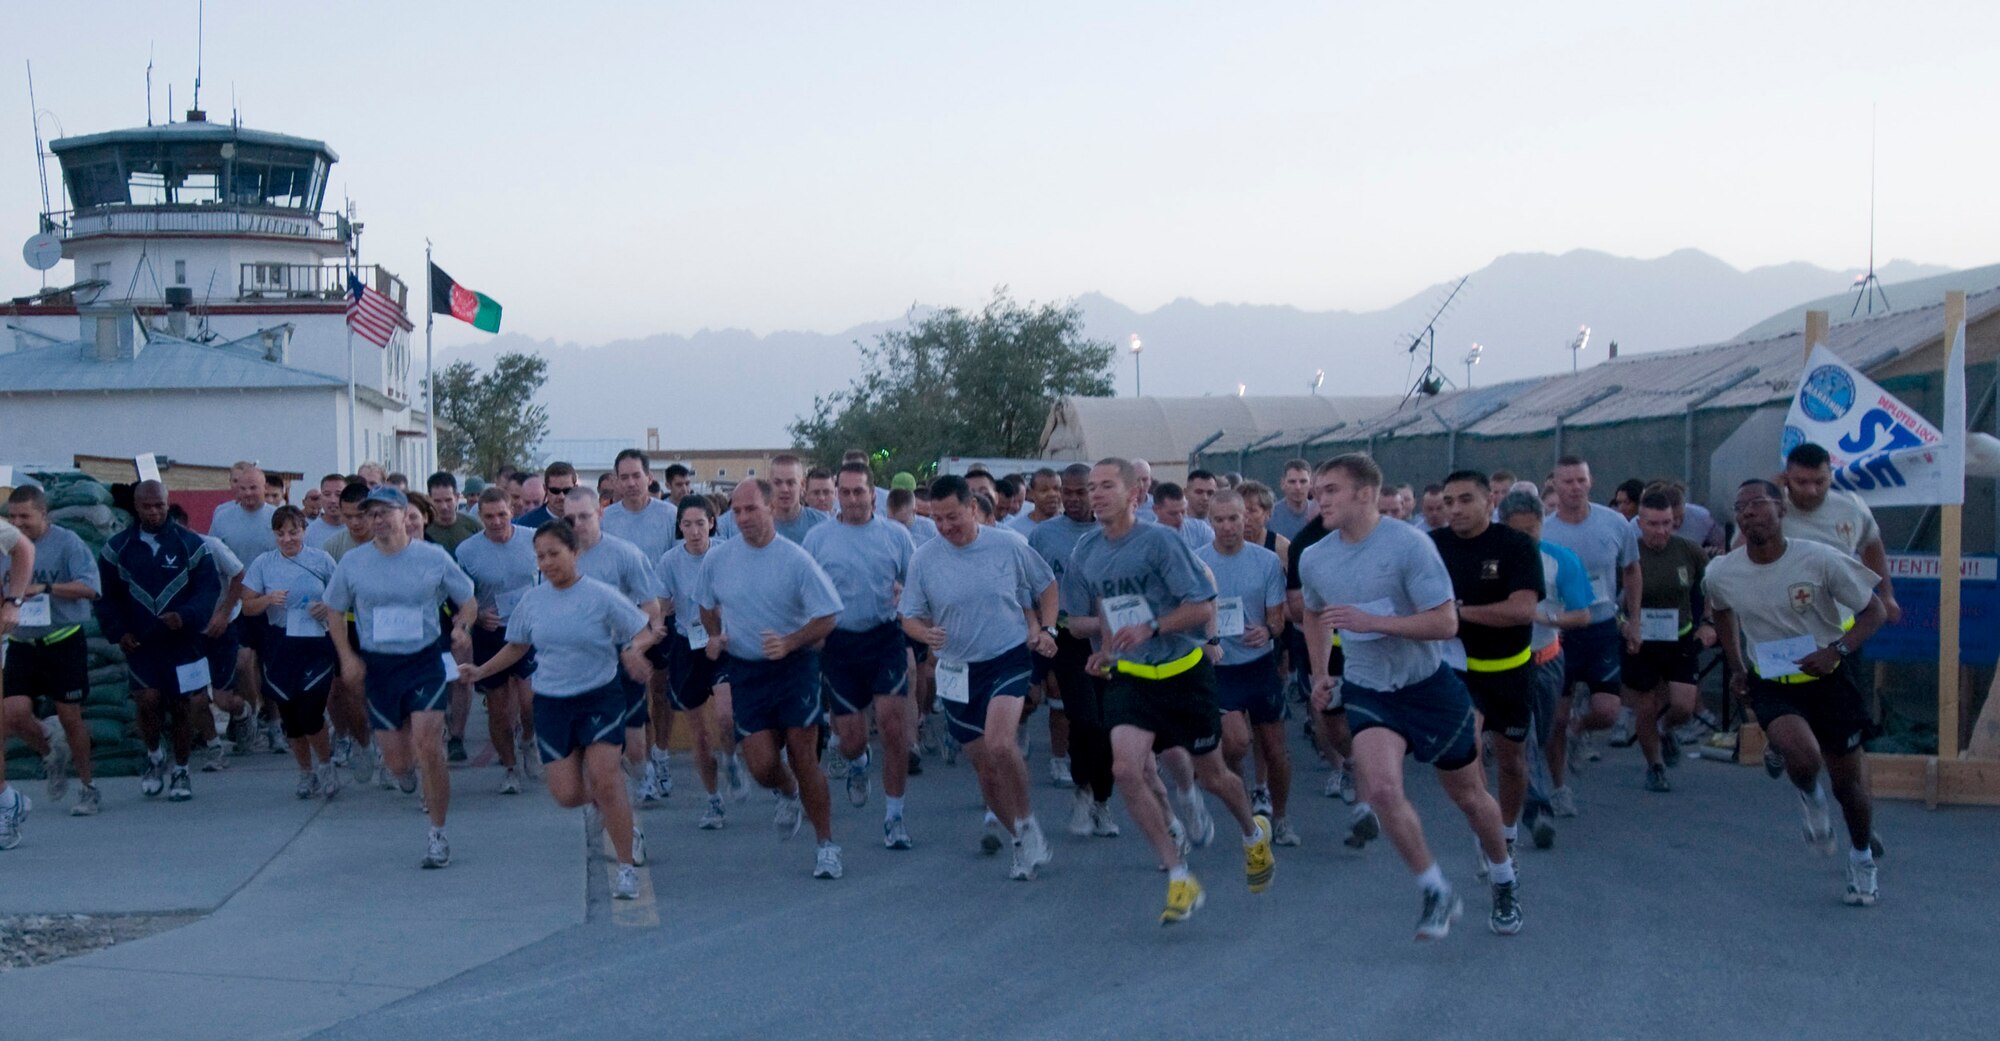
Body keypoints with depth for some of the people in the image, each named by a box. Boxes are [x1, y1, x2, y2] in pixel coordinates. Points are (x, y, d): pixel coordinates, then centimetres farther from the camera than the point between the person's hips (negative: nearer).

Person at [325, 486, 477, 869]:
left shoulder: (434, 557, -4)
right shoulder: (352, 562, 1)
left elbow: (468, 601, 7)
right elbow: (333, 611, 13)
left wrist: (462, 628, -14)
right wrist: (347, 656, -1)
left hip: (424, 661, -2)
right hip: (377, 667, 2)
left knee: (429, 751, -14)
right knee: (397, 761, 4)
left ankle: (437, 835, 0)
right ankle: (406, 766, 45)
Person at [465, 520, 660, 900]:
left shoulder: (602, 597, -8)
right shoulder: (532, 600, 4)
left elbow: (646, 631, -5)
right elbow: (517, 647, 19)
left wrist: (632, 649, -26)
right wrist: (479, 671, 9)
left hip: (600, 697, -4)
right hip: (551, 702, 4)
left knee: (603, 779, -16)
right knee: (567, 794, -4)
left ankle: (627, 866, -3)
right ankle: (611, 807, 32)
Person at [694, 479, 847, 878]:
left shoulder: (796, 559, -10)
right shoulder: (717, 559, 1)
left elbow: (827, 616, -7)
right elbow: (707, 604, 20)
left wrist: (788, 643, -20)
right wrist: (714, 636, 2)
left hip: (795, 666, -3)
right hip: (745, 672, 3)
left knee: (804, 758, -5)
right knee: (761, 765, -6)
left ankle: (826, 845, 9)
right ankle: (788, 793, 31)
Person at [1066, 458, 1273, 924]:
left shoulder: (1160, 541, -15)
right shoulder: (1085, 552, 2)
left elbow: (1204, 607, -16)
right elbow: (1078, 619, 18)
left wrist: (1150, 628, -26)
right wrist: (1103, 629, -2)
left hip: (1184, 672, -4)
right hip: (1130, 677, 4)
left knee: (1211, 775, 10)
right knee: (1126, 768, -18)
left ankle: (1254, 832, 45)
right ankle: (1180, 877, -8)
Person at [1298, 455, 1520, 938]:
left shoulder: (1409, 545, -18)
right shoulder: (1313, 560, -2)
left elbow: (1446, 623, -22)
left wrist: (1371, 621, -29)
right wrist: (1319, 672, 19)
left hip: (1430, 686, -3)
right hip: (1368, 693, 3)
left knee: (1468, 795, 11)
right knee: (1381, 788, -22)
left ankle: (1503, 878, 40)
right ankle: (1437, 893, -4)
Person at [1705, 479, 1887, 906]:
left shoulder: (1820, 559, -19)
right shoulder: (1721, 575, -10)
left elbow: (1875, 611, -10)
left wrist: (1837, 651, -23)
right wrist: (1737, 668, 12)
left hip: (1828, 679, 0)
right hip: (1771, 684, 1)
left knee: (1848, 780, 8)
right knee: (1803, 755, -29)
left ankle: (1861, 859, 37)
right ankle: (1810, 797, 8)